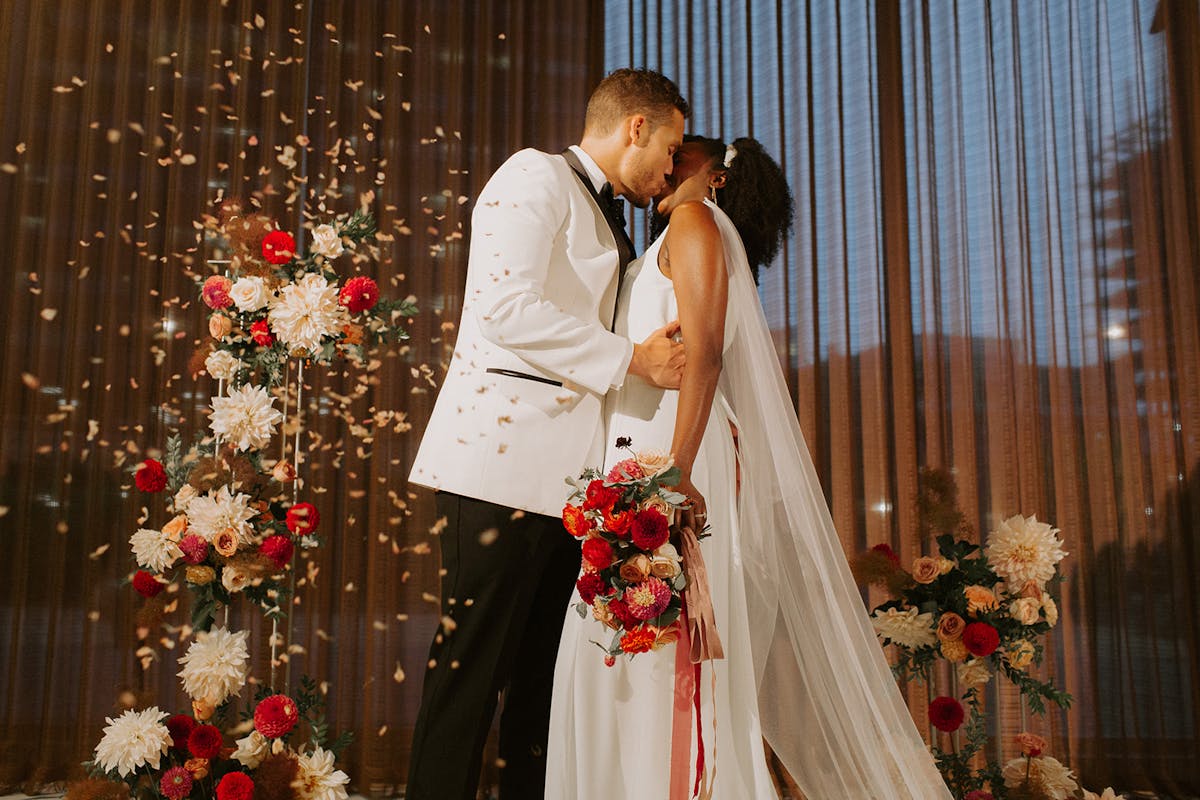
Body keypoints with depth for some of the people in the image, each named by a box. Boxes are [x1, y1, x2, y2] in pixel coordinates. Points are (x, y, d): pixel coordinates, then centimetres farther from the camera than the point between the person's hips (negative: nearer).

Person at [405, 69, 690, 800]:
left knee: (548, 667, 10)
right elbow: (505, 303, -17)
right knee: (471, 665, -6)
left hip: (570, 474, 9)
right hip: (506, 460, -9)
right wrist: (630, 358, -13)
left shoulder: (607, 220, 26)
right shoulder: (537, 177, -2)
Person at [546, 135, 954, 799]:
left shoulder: (696, 220, 2)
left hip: (672, 452, -9)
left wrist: (676, 469, -24)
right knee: (631, 671, 6)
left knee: (660, 673, -11)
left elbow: (704, 351, -13)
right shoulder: (670, 247, 28)